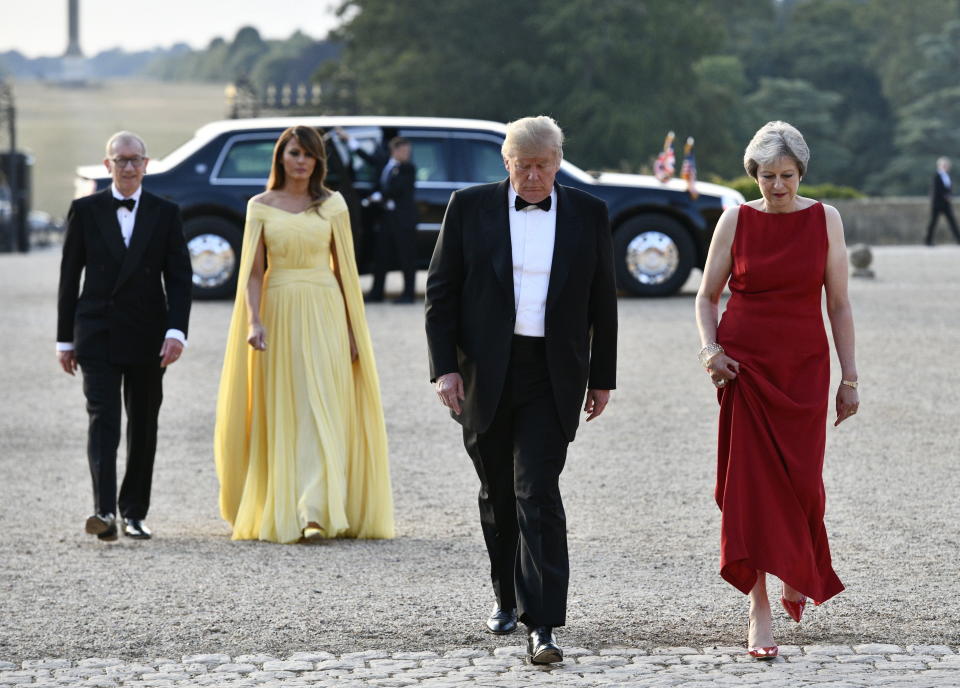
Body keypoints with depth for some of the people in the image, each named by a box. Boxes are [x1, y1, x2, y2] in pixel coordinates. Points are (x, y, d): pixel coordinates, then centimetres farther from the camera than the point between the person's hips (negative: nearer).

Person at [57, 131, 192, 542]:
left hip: (147, 338, 2)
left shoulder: (165, 214, 5)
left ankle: (134, 512, 16)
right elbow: (69, 277, 6)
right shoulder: (85, 211, 3)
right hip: (98, 337, -2)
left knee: (143, 426, 7)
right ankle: (105, 511, -22)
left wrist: (176, 331, -12)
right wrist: (65, 338, 4)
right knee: (103, 420, -13)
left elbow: (179, 277, 1)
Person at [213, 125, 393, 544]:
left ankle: (315, 513, -16)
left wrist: (352, 329, 5)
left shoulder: (333, 205, 5)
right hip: (278, 314, 1)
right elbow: (252, 271, 0)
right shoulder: (261, 206, 5)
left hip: (324, 313, -1)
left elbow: (344, 268, 7)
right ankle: (282, 511, 15)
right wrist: (253, 320, -15)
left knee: (321, 412, -9)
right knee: (282, 415, 4)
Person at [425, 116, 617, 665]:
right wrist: (445, 367, -6)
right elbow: (441, 291, 2)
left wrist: (602, 377, 7)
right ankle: (508, 598, 32)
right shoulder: (470, 207, 2)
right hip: (485, 373, 2)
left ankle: (542, 625, -16)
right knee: (498, 493, 13)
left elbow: (603, 302, 9)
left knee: (538, 494, -12)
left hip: (552, 377, -1)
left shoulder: (588, 215, 4)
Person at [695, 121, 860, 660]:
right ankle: (760, 611, -3)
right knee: (750, 482, -6)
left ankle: (798, 572, 31)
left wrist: (849, 377, 1)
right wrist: (710, 348, -9)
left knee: (800, 481, -1)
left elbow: (839, 304, 3)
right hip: (745, 363, 0)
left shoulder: (825, 220, 1)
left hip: (804, 366, 0)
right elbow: (708, 296, 8)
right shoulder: (736, 221, 1)